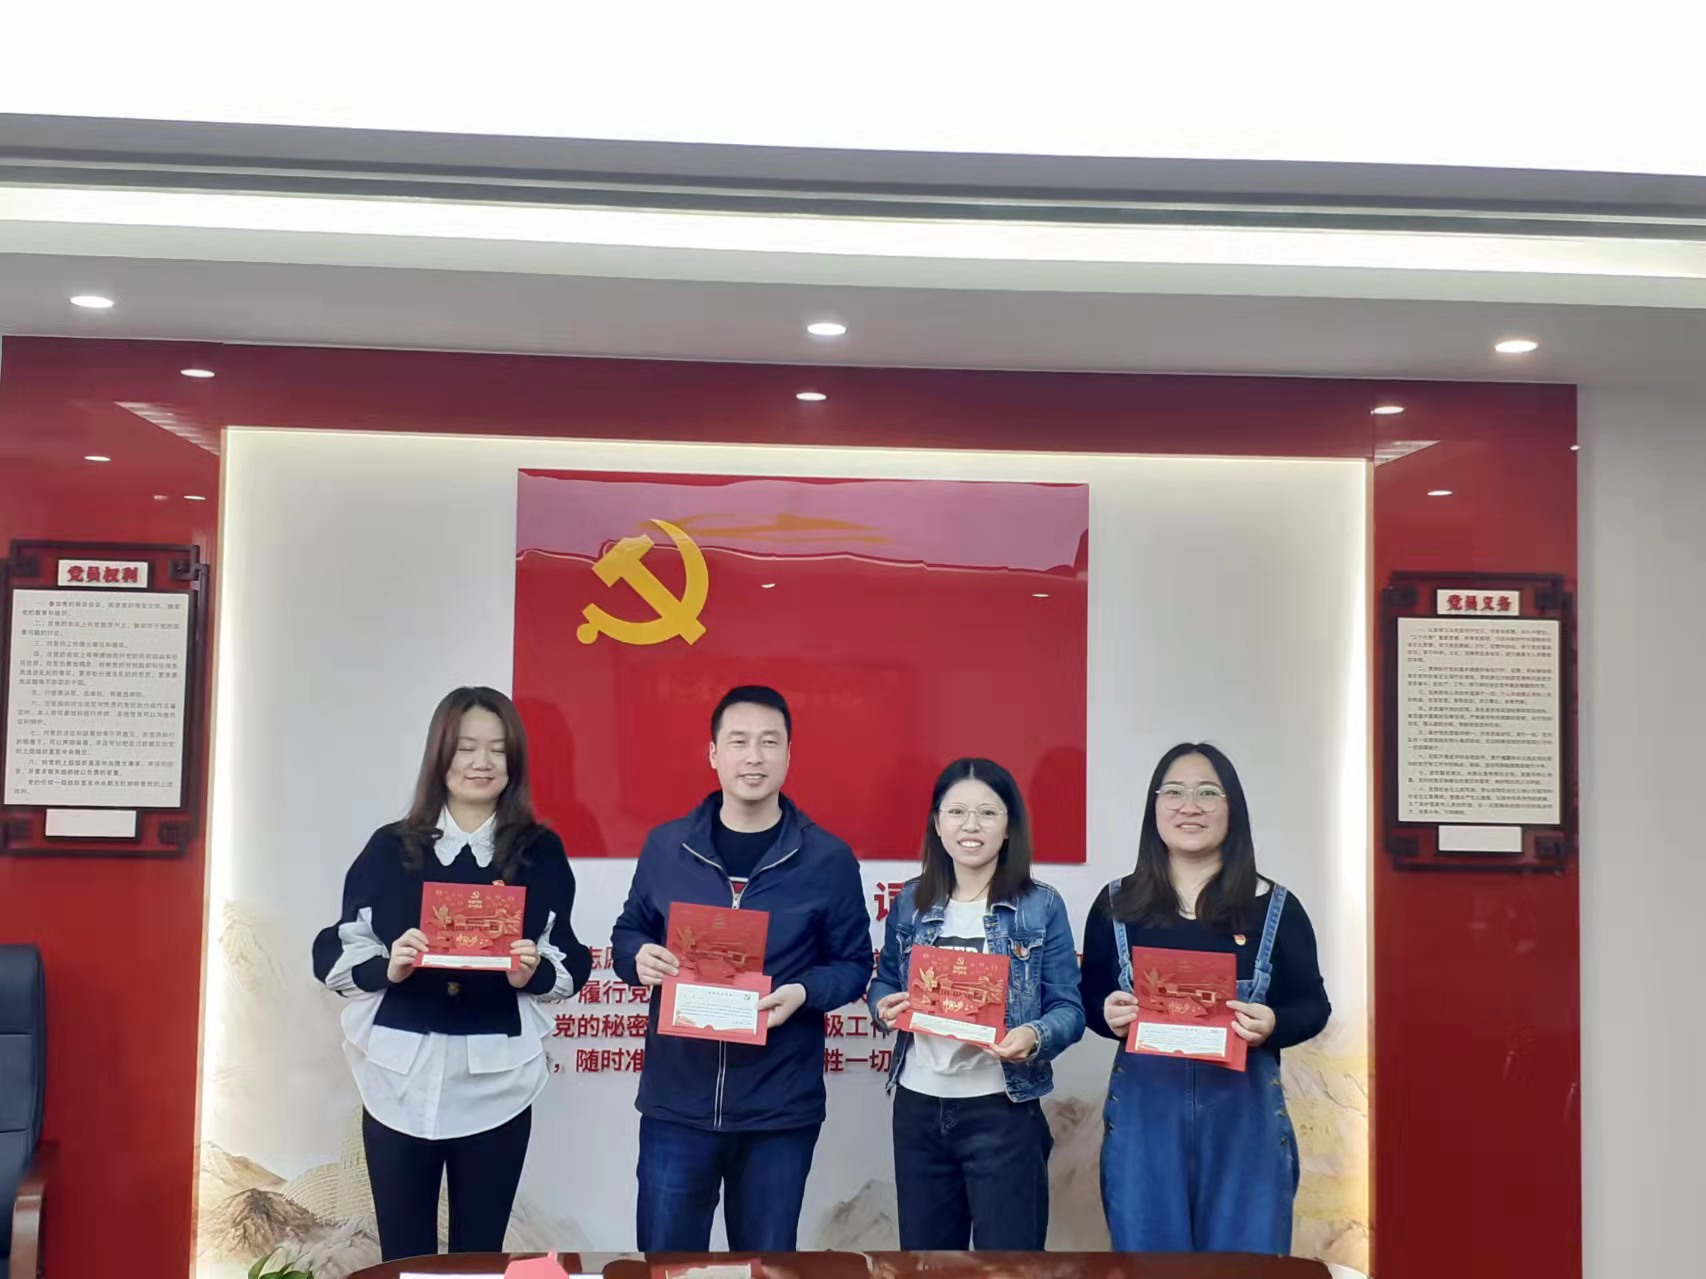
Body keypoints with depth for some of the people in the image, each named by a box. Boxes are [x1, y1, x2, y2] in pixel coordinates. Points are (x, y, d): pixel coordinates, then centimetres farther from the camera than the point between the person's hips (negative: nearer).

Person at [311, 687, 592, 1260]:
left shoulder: (541, 852, 5)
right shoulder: (390, 847, 5)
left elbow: (571, 964, 6)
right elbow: (334, 954, 5)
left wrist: (533, 972, -15)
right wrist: (385, 967, -14)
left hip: (496, 1080, 0)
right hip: (401, 1076, 0)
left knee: (481, 1254, 7)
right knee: (403, 1255, 6)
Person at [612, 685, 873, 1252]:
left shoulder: (829, 859, -4)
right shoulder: (665, 845, 2)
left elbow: (854, 964, 2)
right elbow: (627, 934, 13)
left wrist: (803, 992, -17)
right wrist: (640, 958, -10)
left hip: (781, 1109, -1)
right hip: (675, 1101, 1)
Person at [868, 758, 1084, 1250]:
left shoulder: (1041, 906, -4)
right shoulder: (910, 902, 5)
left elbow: (1069, 1009, -5)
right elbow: (883, 982, 15)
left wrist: (1034, 1037, -25)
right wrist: (884, 1005, -8)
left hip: (1002, 1111, -3)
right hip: (917, 1107, 4)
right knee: (924, 1251, 15)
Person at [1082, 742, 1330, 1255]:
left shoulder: (1276, 907, 0)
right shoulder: (1116, 904, 2)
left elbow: (1313, 1005, 4)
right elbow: (1088, 999, 9)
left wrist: (1272, 1025, -16)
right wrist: (1109, 1014, -14)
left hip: (1244, 1112, 0)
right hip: (1143, 1109, 1)